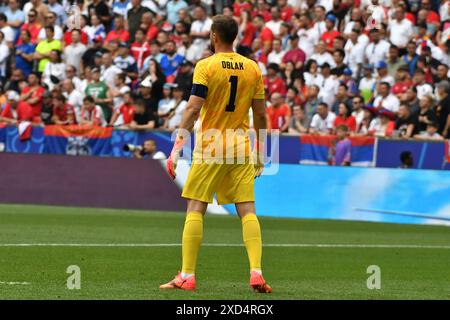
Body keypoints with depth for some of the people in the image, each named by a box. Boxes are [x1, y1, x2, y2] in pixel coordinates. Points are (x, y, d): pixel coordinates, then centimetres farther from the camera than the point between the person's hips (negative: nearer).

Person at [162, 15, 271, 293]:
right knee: (247, 210, 3)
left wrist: (176, 149, -11)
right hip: (242, 148, 3)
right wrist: (260, 154, 17)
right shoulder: (252, 68, 6)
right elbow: (260, 115, 8)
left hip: (210, 149, -3)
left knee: (195, 209, 1)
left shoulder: (206, 66, -6)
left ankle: (187, 276, -2)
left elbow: (193, 109, -13)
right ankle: (256, 273, -8)